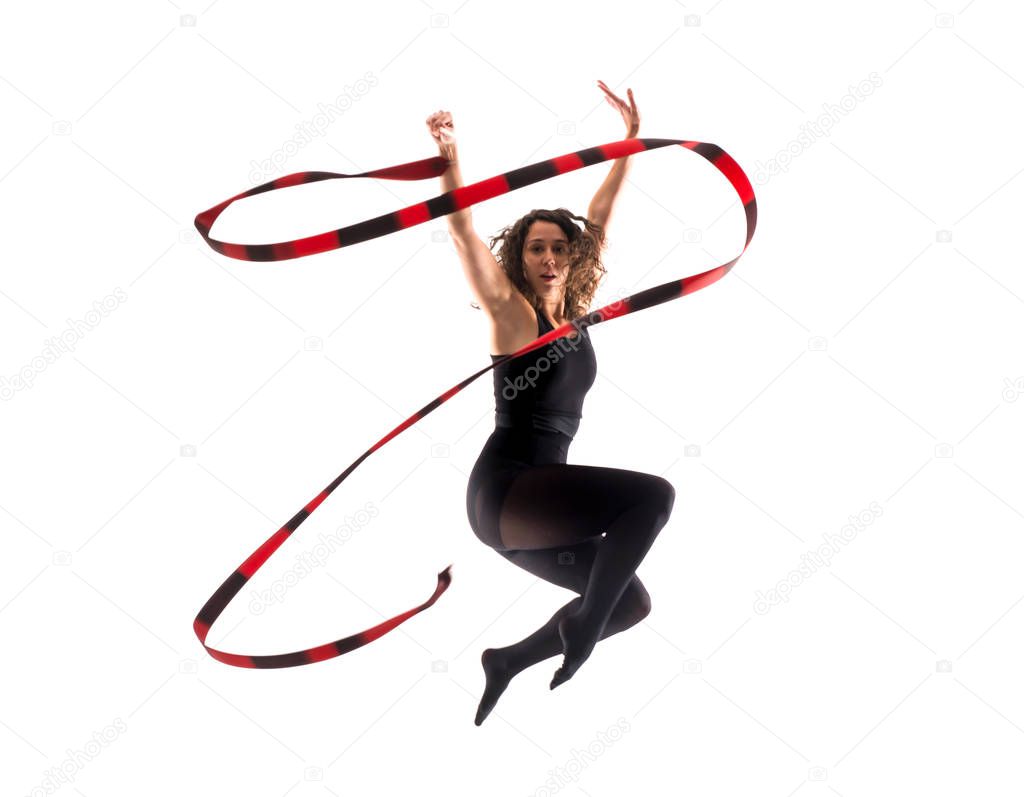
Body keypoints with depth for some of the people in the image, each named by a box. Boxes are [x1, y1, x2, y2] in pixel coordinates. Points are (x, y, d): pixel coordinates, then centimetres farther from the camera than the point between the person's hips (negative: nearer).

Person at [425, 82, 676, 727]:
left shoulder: (576, 310, 11)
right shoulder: (513, 312, -5)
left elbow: (599, 218, 17)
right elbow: (465, 234, -19)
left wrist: (631, 137, 19)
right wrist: (450, 156, -33)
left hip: (537, 501, 8)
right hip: (506, 490, -8)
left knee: (630, 601, 12)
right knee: (653, 495, -23)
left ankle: (509, 661, 20)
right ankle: (581, 629, -10)